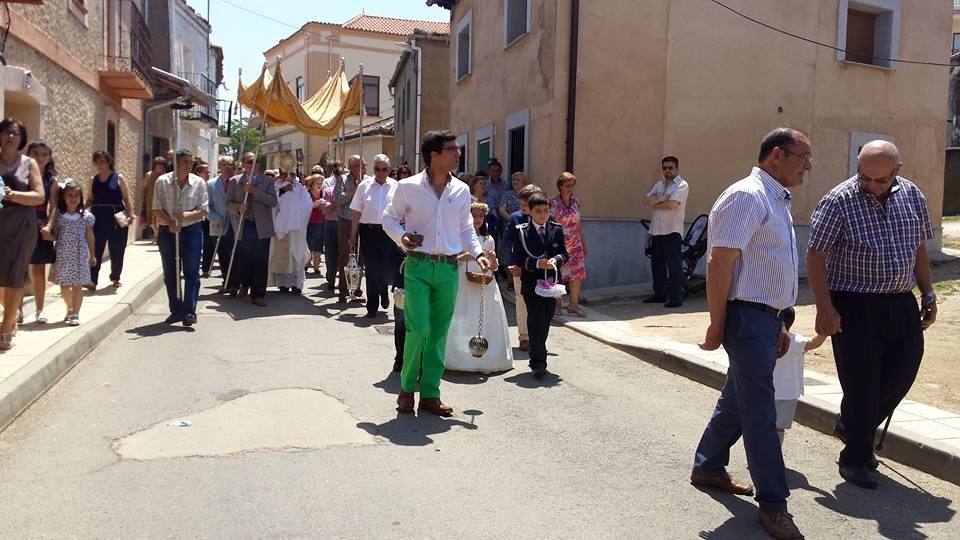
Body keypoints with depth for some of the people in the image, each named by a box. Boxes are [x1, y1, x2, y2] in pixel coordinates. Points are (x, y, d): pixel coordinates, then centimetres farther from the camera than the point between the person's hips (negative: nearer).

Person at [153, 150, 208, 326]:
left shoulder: (199, 183, 1)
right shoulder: (162, 182, 1)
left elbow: (203, 210, -3)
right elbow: (157, 209, 0)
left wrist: (186, 215, -20)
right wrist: (170, 223, -16)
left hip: (192, 231, -1)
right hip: (168, 232, 1)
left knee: (191, 272, -5)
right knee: (170, 274, 8)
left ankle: (189, 311, -2)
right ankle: (176, 310, 19)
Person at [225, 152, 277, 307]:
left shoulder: (266, 180, 6)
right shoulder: (234, 181, 7)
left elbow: (273, 201, -5)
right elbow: (228, 203, 5)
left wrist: (254, 191, -14)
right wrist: (238, 207, -16)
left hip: (262, 227, 0)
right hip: (243, 226, 0)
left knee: (260, 261, -1)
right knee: (243, 259, 8)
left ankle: (258, 294, 7)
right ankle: (244, 285, 34)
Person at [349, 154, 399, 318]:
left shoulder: (396, 186, 3)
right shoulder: (364, 185, 5)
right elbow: (356, 213, 6)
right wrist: (353, 236, 4)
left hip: (389, 232, 0)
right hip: (368, 231, 0)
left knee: (389, 269, 1)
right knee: (371, 270, 4)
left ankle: (383, 292, 35)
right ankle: (372, 307, 16)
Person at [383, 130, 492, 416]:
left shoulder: (461, 191, 7)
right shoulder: (408, 187, -3)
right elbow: (390, 218, 8)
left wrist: (478, 253, 1)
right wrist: (402, 237, -11)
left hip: (449, 268, 4)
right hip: (418, 266, -3)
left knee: (439, 333, 7)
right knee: (418, 329, -11)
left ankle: (430, 394, 18)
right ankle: (407, 388, 12)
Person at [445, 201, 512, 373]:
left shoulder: (488, 239, 12)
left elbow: (494, 267, 16)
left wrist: (493, 258, -5)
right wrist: (465, 256, -20)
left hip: (486, 286, 3)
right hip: (465, 285, -3)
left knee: (485, 320, 3)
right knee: (465, 322, -4)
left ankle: (487, 359, 8)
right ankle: (465, 358, 4)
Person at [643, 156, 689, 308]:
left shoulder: (682, 185, -4)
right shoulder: (659, 185, 17)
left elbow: (672, 204, -17)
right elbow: (646, 201, 4)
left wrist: (655, 204, -3)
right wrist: (662, 198, -12)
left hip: (672, 231, -7)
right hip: (656, 230, 7)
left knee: (674, 264, -7)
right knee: (657, 264, 12)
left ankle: (676, 297, -5)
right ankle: (659, 294, 22)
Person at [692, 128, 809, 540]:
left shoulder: (777, 201, 17)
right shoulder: (746, 197, -15)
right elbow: (719, 265, -20)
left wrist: (779, 325, 22)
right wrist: (717, 327, -19)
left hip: (767, 319, 10)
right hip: (747, 317, -10)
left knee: (738, 399, 19)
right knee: (760, 412, -3)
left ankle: (707, 468, 36)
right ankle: (773, 505, 7)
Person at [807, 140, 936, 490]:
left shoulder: (912, 196, 6)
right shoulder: (839, 201, -12)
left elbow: (919, 249, 16)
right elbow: (815, 256, -12)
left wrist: (928, 295, 12)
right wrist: (825, 309, -17)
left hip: (901, 304, 6)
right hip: (854, 306, -6)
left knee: (902, 373, 11)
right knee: (861, 382, -1)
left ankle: (851, 426, 35)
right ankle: (855, 459, 17)